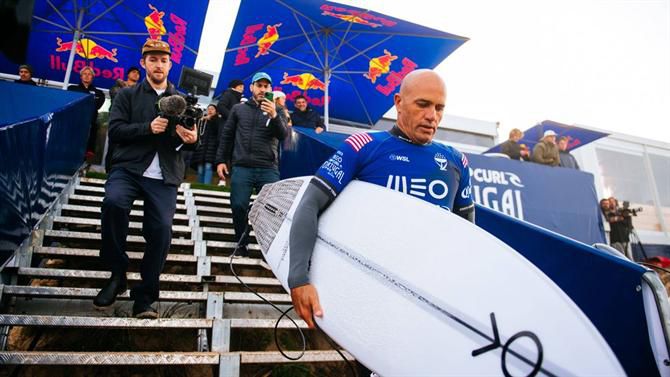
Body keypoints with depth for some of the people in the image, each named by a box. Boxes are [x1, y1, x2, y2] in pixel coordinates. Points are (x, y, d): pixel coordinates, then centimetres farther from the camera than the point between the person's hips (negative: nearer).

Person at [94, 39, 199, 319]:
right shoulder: (128, 95, 13)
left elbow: (191, 137, 13)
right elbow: (115, 131, 0)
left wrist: (192, 139, -11)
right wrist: (148, 128, -16)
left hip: (164, 177, 1)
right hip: (129, 168, -1)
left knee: (161, 231, -12)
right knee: (113, 201, -31)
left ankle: (144, 298, 4)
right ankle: (117, 273, -10)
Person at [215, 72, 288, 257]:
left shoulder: (277, 111, 11)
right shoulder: (239, 109, 15)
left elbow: (284, 135, -5)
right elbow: (226, 136, 15)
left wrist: (274, 115, -22)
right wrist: (221, 160, 7)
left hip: (269, 170, -1)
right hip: (241, 168, 1)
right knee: (238, 206, -2)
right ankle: (241, 243, 16)